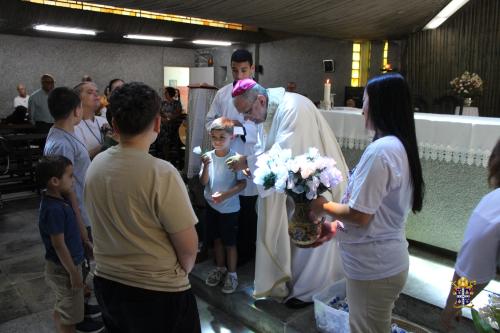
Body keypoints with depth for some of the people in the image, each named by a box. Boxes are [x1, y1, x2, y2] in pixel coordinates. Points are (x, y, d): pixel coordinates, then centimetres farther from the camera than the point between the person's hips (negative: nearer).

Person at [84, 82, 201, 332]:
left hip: (106, 283, 6)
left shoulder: (95, 165, -5)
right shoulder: (161, 173, -25)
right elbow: (188, 246, -18)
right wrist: (181, 272, 2)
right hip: (158, 292, -5)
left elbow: (107, 224, 7)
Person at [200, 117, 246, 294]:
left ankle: (231, 274, 28)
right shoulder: (208, 156, -6)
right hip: (212, 206, 4)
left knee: (230, 243, 9)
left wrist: (225, 195, -25)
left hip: (229, 208, -4)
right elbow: (203, 182, -7)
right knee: (216, 239, 20)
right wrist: (206, 166, -24)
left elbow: (242, 183, -13)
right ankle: (220, 268, 40)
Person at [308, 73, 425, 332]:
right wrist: (337, 225, 8)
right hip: (387, 260, 9)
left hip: (374, 267, -9)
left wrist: (324, 207, -7)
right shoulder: (400, 146, 7)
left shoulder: (380, 150, -24)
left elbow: (360, 215, -23)